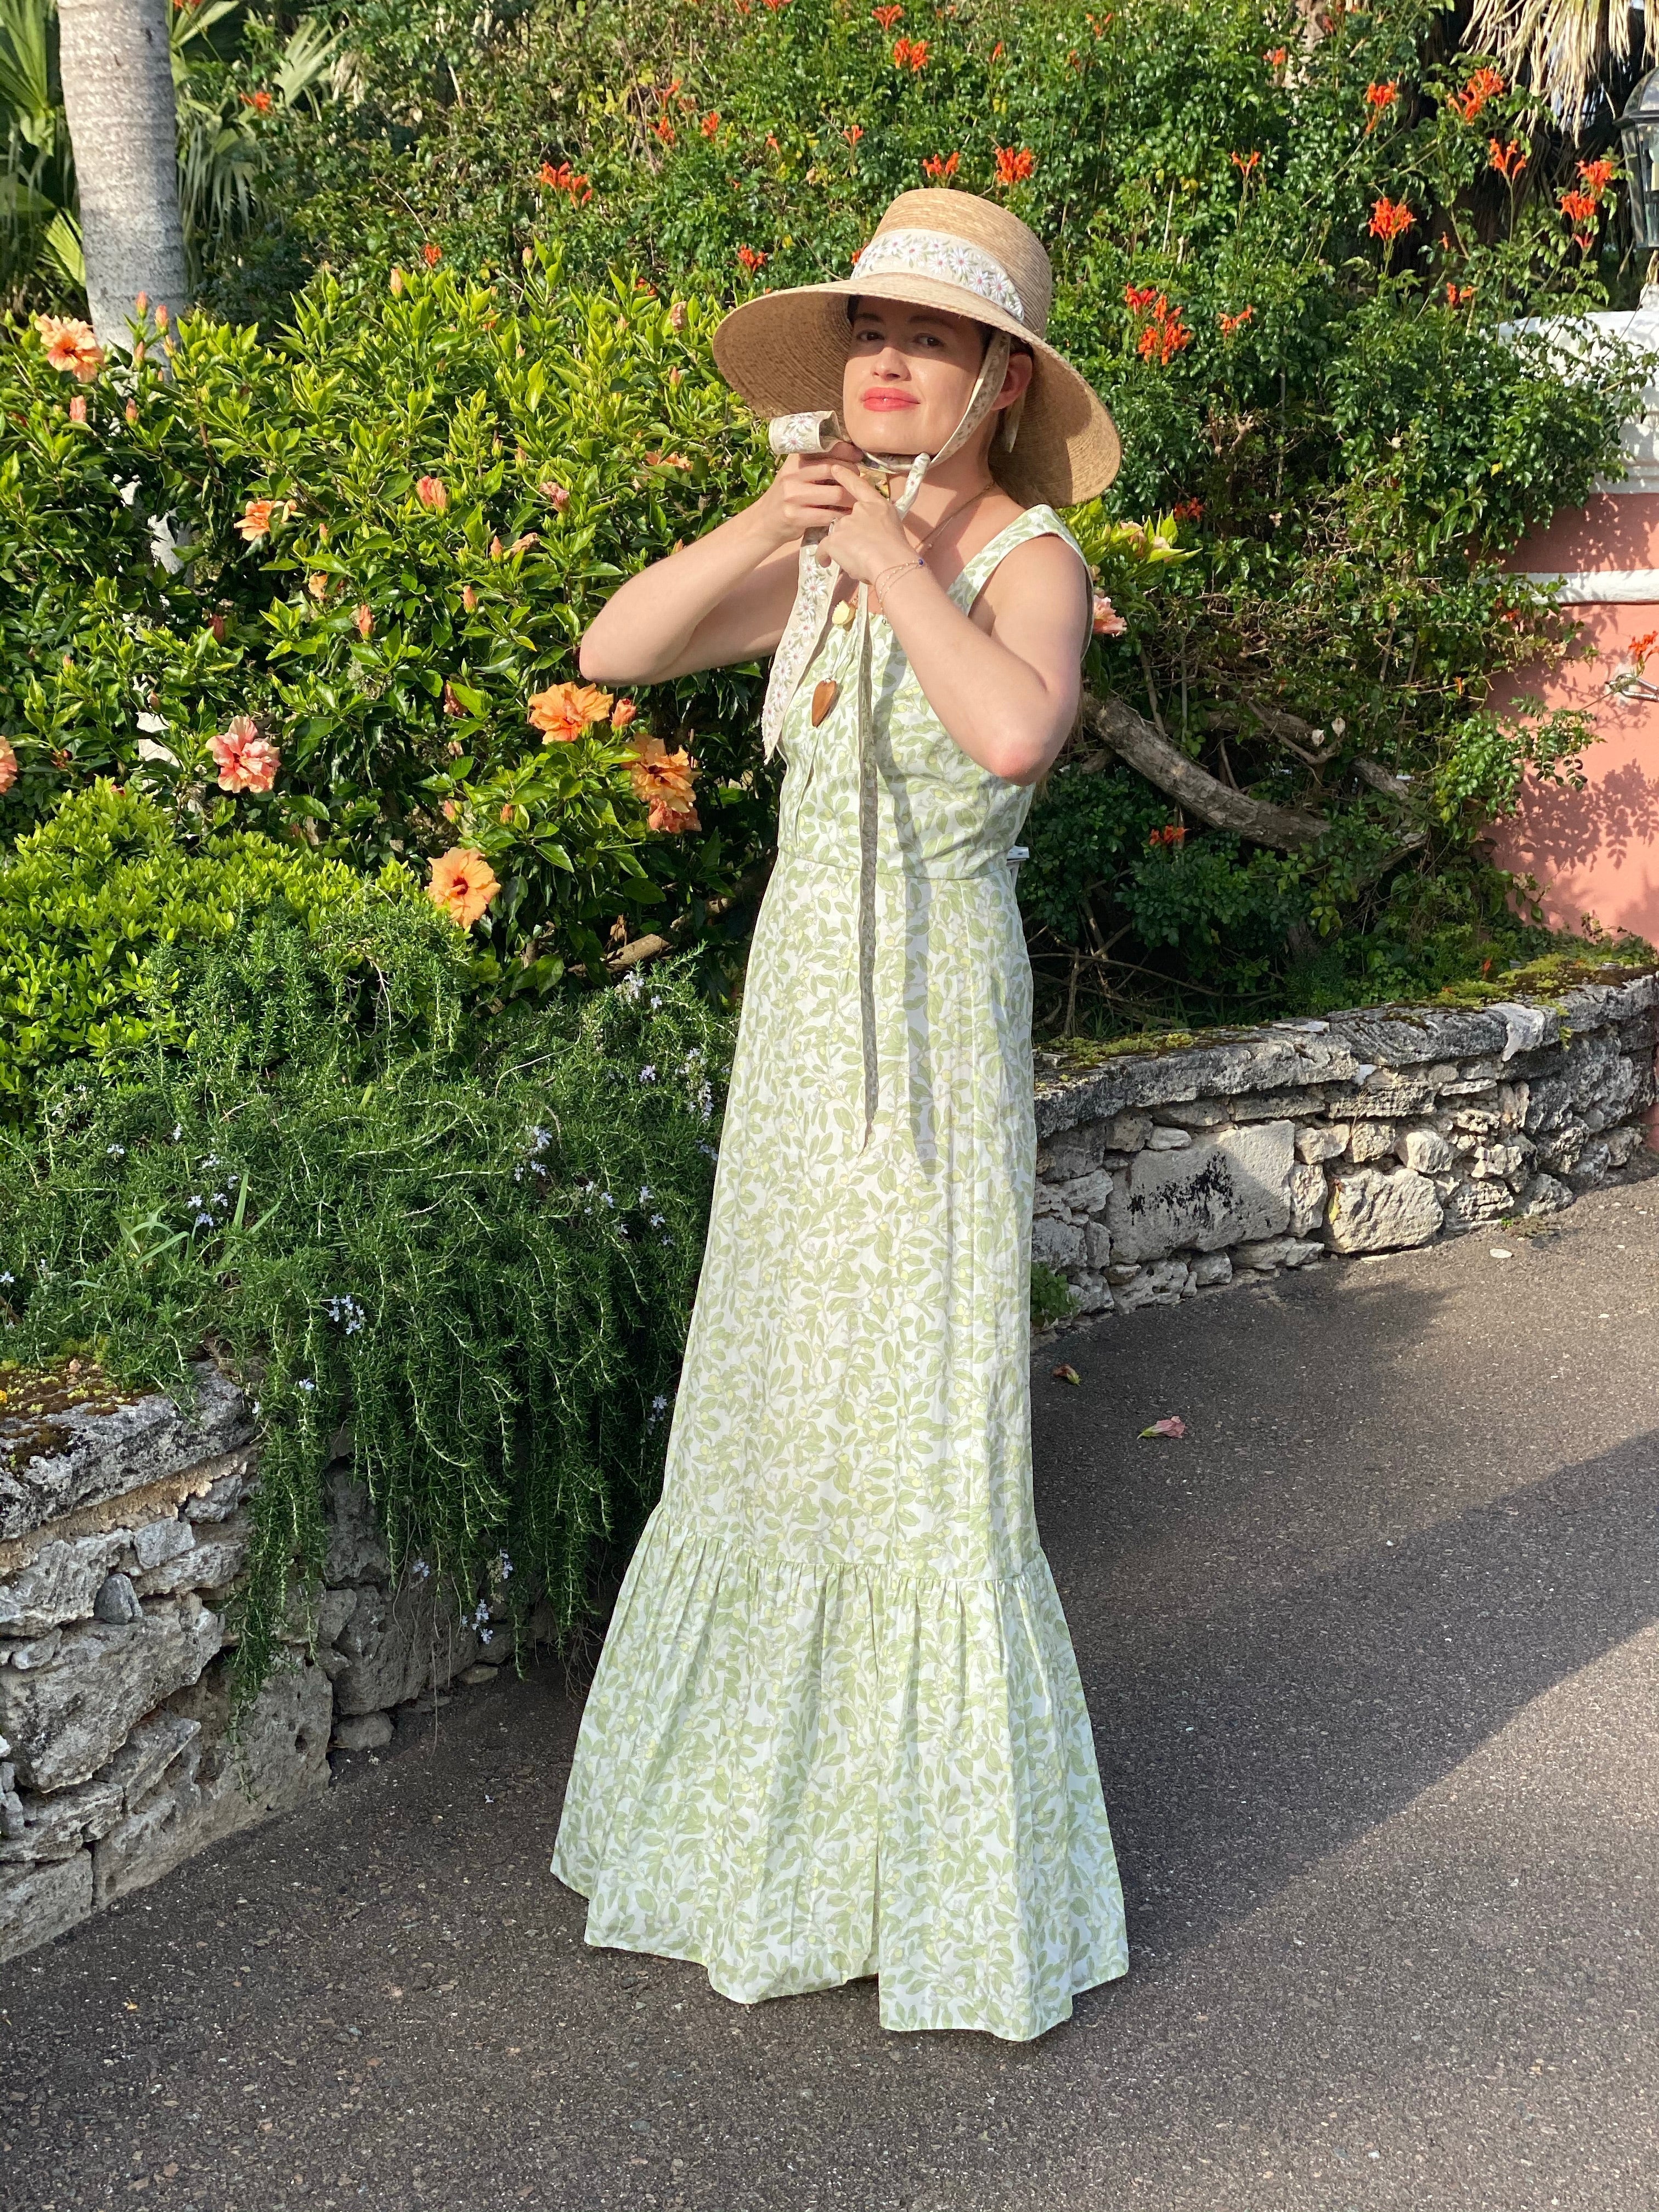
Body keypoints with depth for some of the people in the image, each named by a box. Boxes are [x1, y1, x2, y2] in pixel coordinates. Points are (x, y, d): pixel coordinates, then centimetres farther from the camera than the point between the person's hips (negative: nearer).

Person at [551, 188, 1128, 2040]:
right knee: (773, 1399, 15)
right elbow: (612, 653, 4)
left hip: (933, 1012, -6)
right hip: (799, 1001, 7)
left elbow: (1017, 731, -30)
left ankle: (959, 1885, 15)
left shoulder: (1027, 550, -9)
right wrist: (760, 533, -9)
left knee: (923, 1424, -2)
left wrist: (892, 550, -20)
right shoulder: (816, 550, 10)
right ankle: (770, 1797, 34)